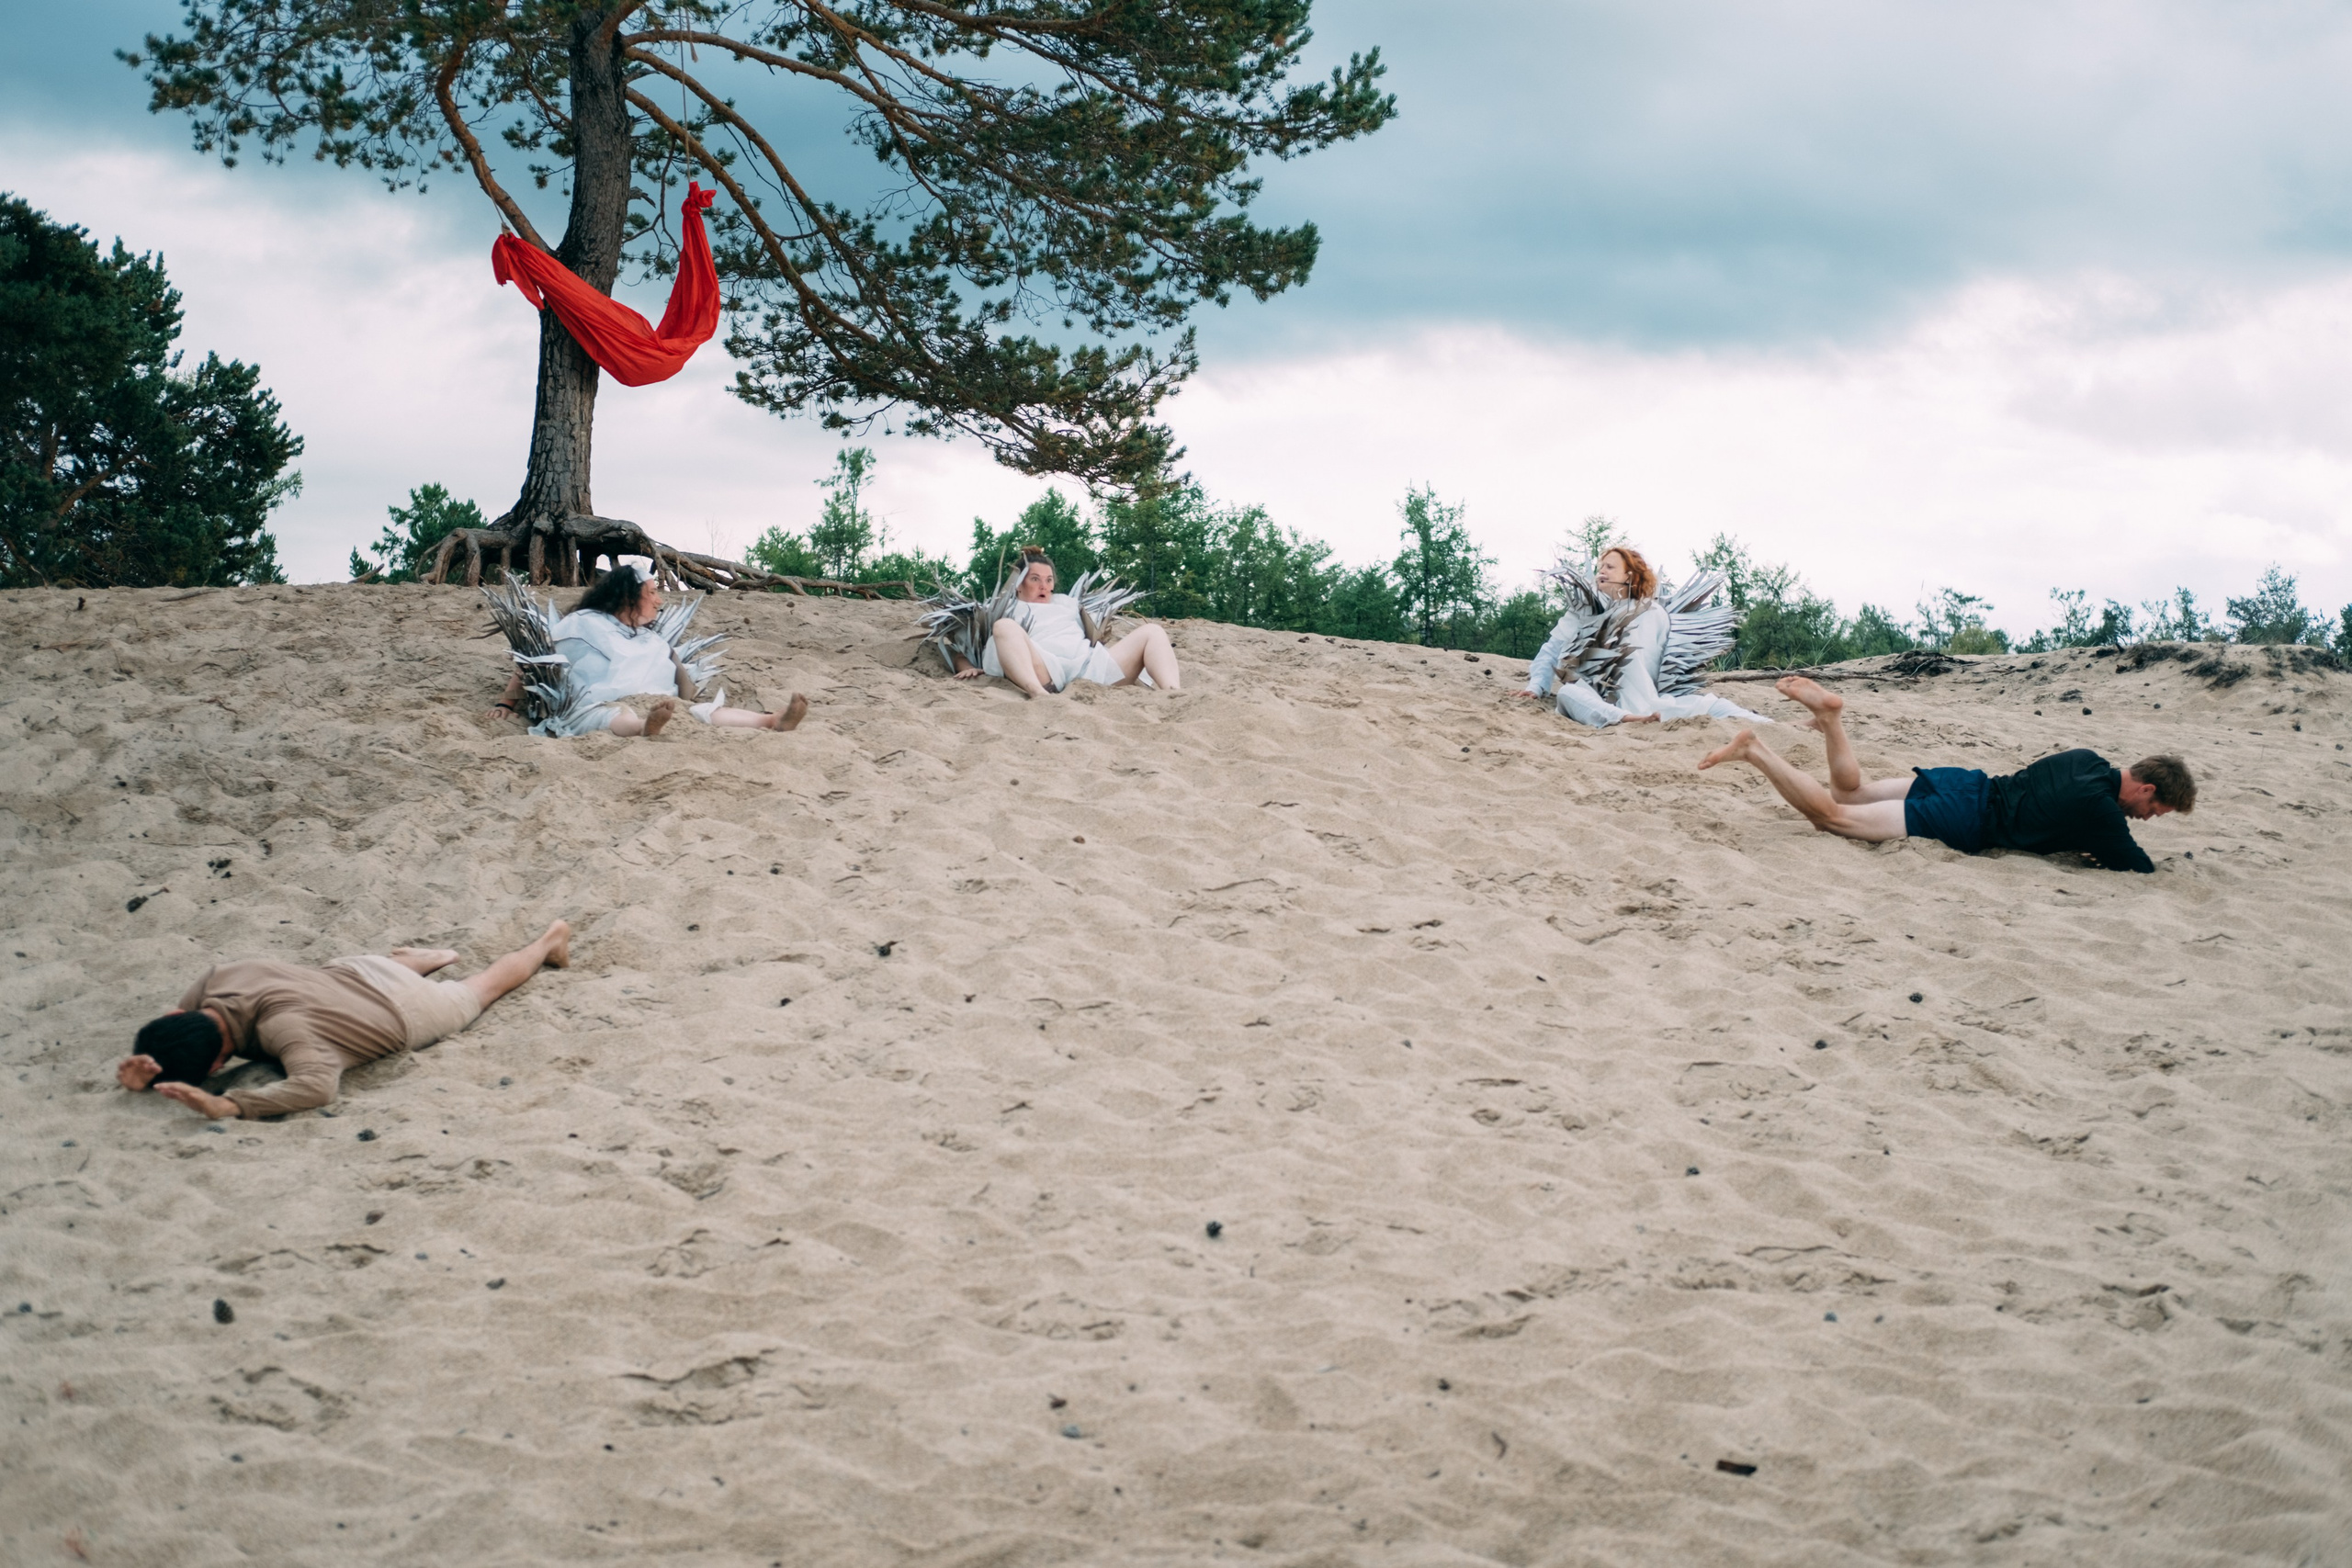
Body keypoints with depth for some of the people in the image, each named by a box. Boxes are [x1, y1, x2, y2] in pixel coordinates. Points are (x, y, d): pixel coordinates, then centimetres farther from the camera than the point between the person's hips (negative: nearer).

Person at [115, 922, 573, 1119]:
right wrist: (144, 1074, -37)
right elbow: (168, 1036, -13)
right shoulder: (216, 981, -28)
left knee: (481, 988, 26)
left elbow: (317, 1084, -63)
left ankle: (548, 943, 51)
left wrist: (228, 1105, -70)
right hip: (355, 971, 4)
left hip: (407, 1015, -4)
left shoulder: (282, 1027, -49)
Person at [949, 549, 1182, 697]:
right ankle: (1038, 694, -57)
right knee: (1005, 626, -30)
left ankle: (1172, 694, -38)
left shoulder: (1065, 602, 41)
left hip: (1092, 665, 4)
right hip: (1044, 671, -4)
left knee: (1152, 631, -7)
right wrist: (970, 668, -1)